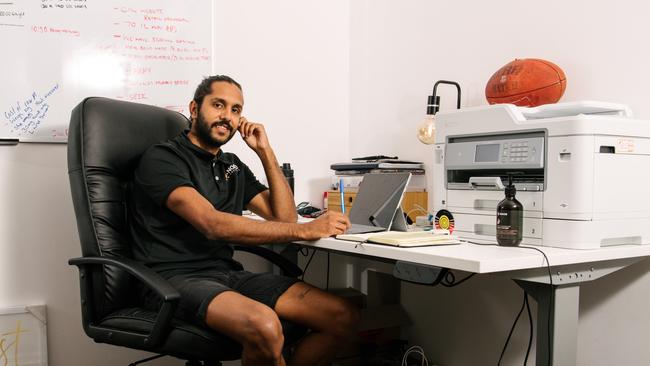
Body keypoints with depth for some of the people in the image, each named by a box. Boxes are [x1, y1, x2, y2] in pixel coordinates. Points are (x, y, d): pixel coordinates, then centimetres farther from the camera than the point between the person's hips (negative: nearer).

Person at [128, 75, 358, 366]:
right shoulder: (162, 158, -5)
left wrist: (265, 152, 8)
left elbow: (284, 216, 13)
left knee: (343, 317, -10)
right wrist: (305, 230, -21)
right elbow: (213, 225, -19)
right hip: (175, 278, -7)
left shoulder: (233, 167, 18)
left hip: (228, 274, 7)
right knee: (265, 326, -37)